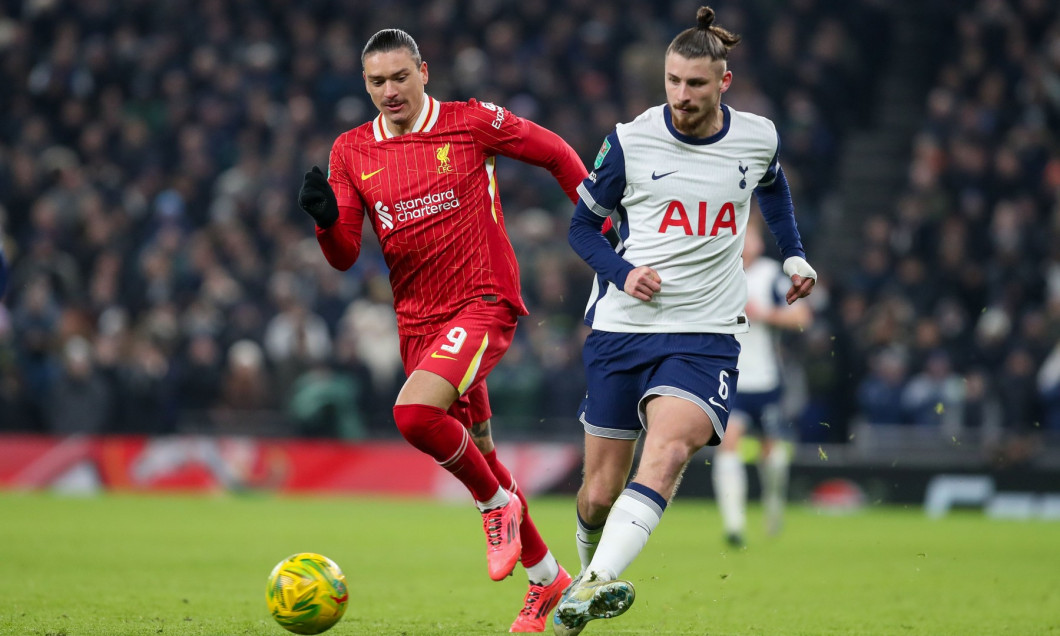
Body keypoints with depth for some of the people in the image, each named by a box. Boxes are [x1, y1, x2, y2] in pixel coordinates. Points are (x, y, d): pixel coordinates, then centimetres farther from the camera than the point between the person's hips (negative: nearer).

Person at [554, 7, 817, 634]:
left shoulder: (759, 137, 3)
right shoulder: (631, 140, -3)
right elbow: (583, 225, 8)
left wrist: (794, 255, 20)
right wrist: (623, 272, -9)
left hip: (706, 333, 0)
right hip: (622, 326, 0)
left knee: (668, 451, -28)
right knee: (599, 493, 3)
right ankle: (589, 571, 35)